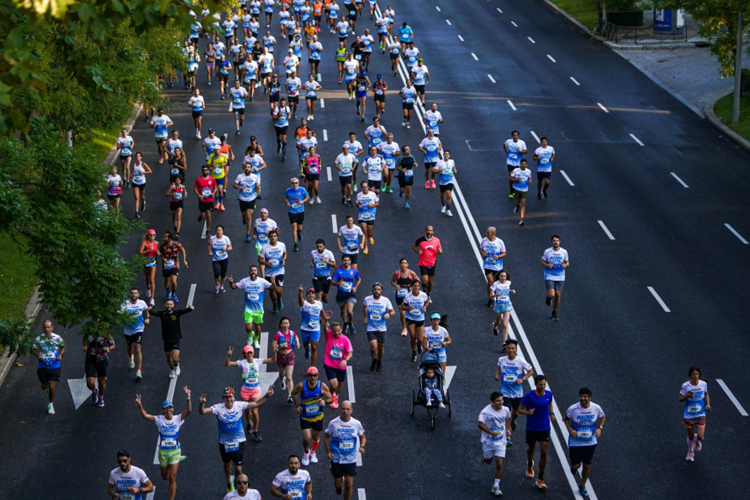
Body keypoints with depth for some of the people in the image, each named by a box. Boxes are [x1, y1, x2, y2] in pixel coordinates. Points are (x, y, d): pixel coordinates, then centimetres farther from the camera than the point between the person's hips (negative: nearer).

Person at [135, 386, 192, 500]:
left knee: (172, 478, -4)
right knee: (165, 476, 18)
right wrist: (139, 405, -31)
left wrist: (187, 398, -35)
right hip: (163, 452, 2)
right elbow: (145, 415, -15)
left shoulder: (178, 419, -8)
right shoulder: (159, 419, -6)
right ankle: (171, 485, 55)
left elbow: (189, 410, -21)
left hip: (175, 451, -2)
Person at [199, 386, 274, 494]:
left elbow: (256, 404, -6)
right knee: (226, 464, 24)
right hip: (225, 442, 1)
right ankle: (229, 483, 51)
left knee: (238, 468, -1)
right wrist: (201, 403, -46)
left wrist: (267, 396, -18)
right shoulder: (218, 408, -18)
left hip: (239, 441, -1)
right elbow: (202, 412, -26)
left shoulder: (240, 405, -13)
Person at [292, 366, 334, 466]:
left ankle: (313, 452, 48)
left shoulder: (322, 386, -15)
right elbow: (293, 393, 4)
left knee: (315, 437, 16)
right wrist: (297, 405, -6)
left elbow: (331, 399, -7)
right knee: (306, 438, -11)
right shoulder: (301, 386, -16)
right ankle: (306, 453, 23)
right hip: (305, 417, -1)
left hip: (318, 417, 1)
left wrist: (325, 401, -29)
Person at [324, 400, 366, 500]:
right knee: (338, 485, 8)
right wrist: (328, 451, -10)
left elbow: (363, 437, 8)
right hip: (337, 459, -1)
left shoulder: (356, 423, -6)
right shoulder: (333, 423, -11)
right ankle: (339, 485, 45)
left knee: (349, 485, -1)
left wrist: (362, 446, -13)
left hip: (351, 460, 1)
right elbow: (326, 437, 2)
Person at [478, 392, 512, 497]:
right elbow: (479, 424, -23)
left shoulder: (505, 410, -6)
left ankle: (496, 486, 3)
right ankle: (484, 453, 56)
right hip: (488, 440, -2)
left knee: (499, 464, -6)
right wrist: (490, 432, -27)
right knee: (488, 461, 18)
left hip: (500, 441, 2)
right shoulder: (486, 411, -22)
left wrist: (508, 429, 9)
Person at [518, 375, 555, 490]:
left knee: (544, 453, -5)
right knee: (531, 449, 19)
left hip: (544, 428, 1)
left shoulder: (548, 394, -5)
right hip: (531, 428, -1)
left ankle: (540, 480, 4)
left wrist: (552, 413, -1)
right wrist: (528, 412, -32)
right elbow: (520, 409, -12)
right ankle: (530, 465, 55)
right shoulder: (529, 396, -17)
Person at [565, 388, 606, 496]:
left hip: (590, 442, 2)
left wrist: (599, 428, -9)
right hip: (575, 442, -2)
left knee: (587, 466, 11)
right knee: (575, 466, 4)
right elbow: (566, 418, -1)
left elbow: (603, 417, 6)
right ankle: (574, 465, 45)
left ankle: (582, 486, 35)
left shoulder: (596, 408, -14)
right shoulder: (573, 409, -19)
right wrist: (570, 429, -17)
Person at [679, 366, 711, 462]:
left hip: (700, 414, 1)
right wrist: (687, 396, -27)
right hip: (688, 414, -1)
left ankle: (697, 441, 31)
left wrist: (708, 404, -5)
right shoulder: (685, 386, -15)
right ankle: (690, 452, 40)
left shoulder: (703, 384, -9)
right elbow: (680, 399, -6)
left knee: (700, 436, -8)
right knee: (690, 436, 12)